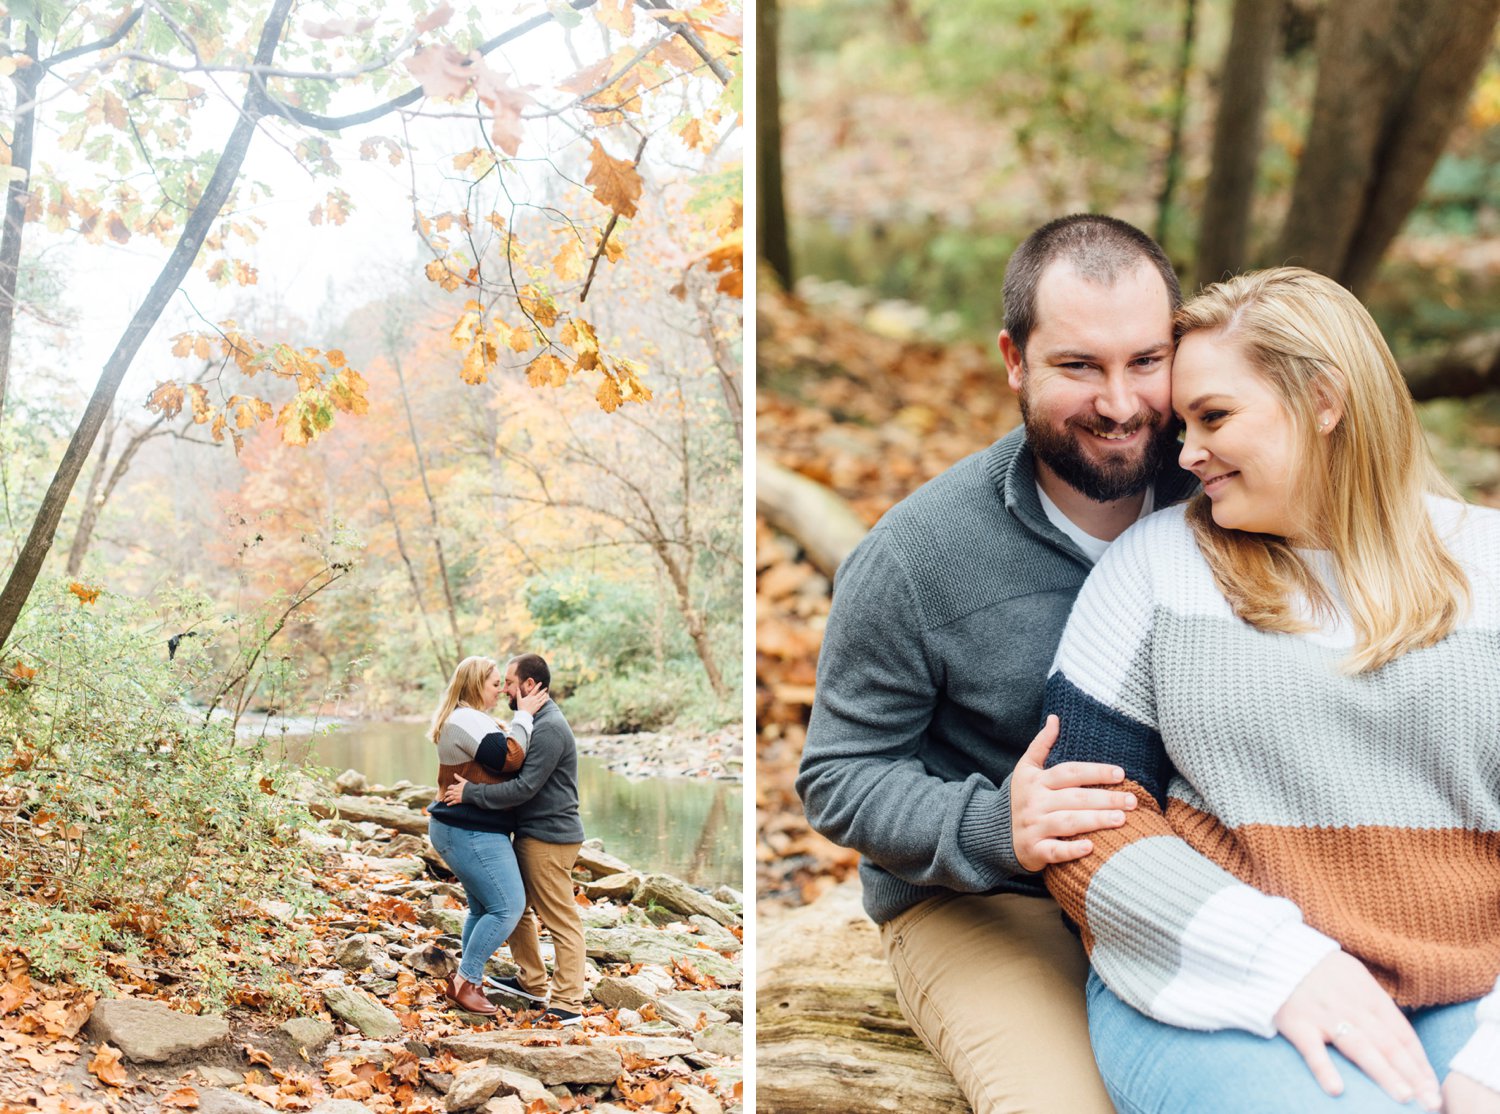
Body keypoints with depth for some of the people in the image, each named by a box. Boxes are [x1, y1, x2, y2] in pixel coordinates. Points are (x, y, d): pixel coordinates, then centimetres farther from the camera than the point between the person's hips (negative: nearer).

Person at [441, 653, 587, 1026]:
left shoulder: (549, 729, -20)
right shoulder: (534, 722, 14)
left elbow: (524, 788, -25)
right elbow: (515, 773, 20)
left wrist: (471, 793, -19)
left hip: (549, 837, -11)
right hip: (529, 833, 11)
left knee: (562, 920, -6)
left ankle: (569, 1004, -4)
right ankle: (533, 982, 29)